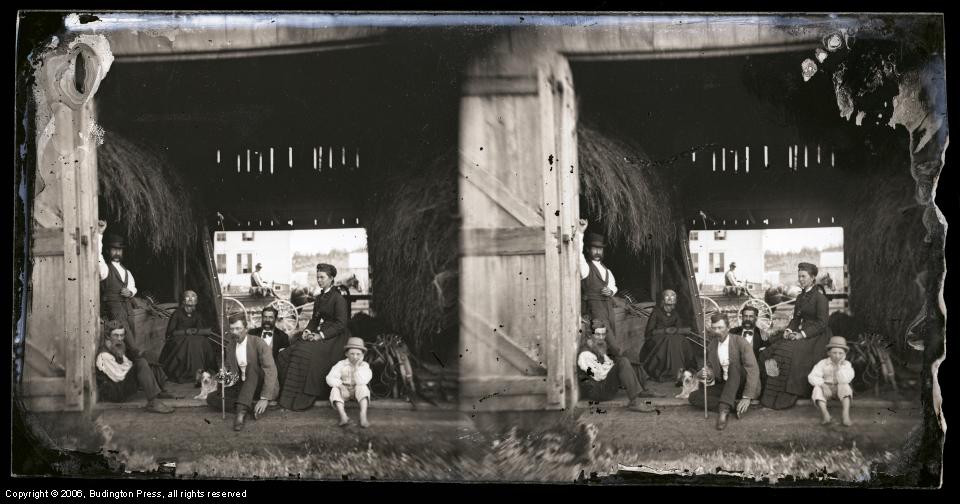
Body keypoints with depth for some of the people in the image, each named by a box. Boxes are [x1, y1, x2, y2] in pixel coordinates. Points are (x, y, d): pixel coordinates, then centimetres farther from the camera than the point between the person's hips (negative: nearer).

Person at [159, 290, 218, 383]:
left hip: (194, 339, 4)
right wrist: (185, 331, -17)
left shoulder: (197, 315, 9)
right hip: (177, 340, -4)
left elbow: (208, 330, 5)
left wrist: (197, 331, -12)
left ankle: (199, 371, -30)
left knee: (204, 343, -28)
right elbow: (170, 333, -9)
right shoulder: (177, 314, -4)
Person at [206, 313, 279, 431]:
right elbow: (227, 368, 18)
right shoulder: (230, 345, 5)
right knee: (211, 398, -13)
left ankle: (241, 410, -45)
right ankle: (251, 407, -25)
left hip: (260, 386, -6)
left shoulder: (258, 343, -14)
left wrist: (264, 398, -33)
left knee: (251, 366, -34)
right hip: (242, 387, 6)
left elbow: (271, 371, -23)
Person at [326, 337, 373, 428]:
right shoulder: (341, 364, -4)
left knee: (362, 387, -33)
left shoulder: (364, 365, -8)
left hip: (357, 390, -1)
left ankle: (363, 415, -47)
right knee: (335, 390, -29)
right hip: (344, 391, 1)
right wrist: (341, 385, -31)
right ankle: (343, 416, -46)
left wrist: (357, 366, -25)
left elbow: (361, 381, -26)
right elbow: (330, 378, -14)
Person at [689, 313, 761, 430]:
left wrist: (747, 397, -30)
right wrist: (705, 374, -18)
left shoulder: (740, 342, -14)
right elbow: (711, 368, 9)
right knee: (693, 397, -15)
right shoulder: (711, 346, 3)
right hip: (725, 387, 5)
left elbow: (753, 370, -21)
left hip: (742, 386, -5)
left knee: (734, 365, -34)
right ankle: (735, 405, -23)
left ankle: (724, 408, -43)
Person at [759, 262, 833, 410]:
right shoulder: (801, 297, 16)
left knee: (789, 352, -30)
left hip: (817, 336, -8)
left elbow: (821, 323, -14)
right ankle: (770, 396, -15)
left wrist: (802, 334, -20)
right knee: (772, 349, -13)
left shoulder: (819, 297, -9)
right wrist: (789, 330, -3)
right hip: (801, 333, 8)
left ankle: (786, 398, -23)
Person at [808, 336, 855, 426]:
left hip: (840, 388, 0)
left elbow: (845, 380, -24)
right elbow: (812, 377, -13)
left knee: (845, 386, -32)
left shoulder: (846, 364, -7)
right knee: (817, 388, -30)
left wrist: (838, 366, -26)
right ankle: (825, 414, -47)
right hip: (827, 389, 0)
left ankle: (846, 415, -45)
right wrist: (822, 384, -28)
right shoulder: (823, 363, -5)